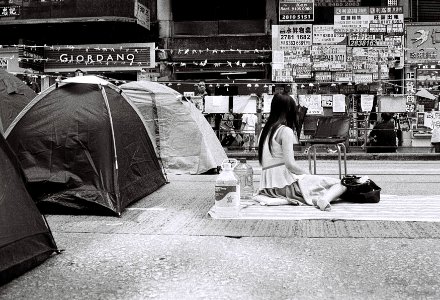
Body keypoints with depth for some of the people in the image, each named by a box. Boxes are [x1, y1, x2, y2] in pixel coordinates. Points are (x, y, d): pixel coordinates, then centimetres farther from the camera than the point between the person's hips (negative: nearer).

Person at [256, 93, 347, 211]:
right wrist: (309, 175, -1)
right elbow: (290, 164, -17)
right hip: (286, 183, -8)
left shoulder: (265, 131, 14)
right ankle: (324, 199, -34)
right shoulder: (285, 131, -9)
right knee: (340, 184, -7)